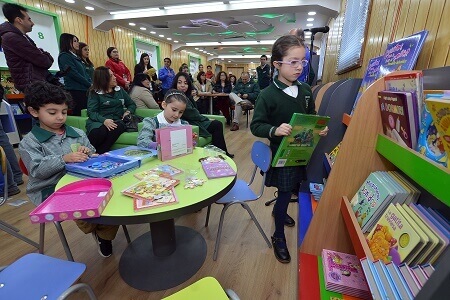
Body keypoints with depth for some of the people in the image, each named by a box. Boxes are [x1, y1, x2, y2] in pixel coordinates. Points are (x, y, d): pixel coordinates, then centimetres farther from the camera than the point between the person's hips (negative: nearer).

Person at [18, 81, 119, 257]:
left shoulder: (78, 134, 11)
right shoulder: (29, 142, 1)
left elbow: (93, 156, 13)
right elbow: (37, 171, -11)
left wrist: (88, 153, -10)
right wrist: (64, 159, -25)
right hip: (50, 190, -3)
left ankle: (105, 234, 5)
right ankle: (94, 228, 2)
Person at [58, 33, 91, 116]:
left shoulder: (76, 56, 21)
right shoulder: (64, 56, -3)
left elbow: (84, 73, 17)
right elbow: (74, 74, -13)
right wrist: (90, 85, -10)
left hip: (85, 90, 8)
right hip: (75, 91, -8)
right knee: (78, 115, -9)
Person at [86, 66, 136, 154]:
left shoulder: (120, 90, 20)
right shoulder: (94, 93, 8)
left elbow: (132, 104, 24)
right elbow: (91, 112, -3)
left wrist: (128, 111, 0)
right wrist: (104, 120, -23)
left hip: (117, 121, 2)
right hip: (99, 121, -2)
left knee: (116, 128, -36)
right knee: (99, 132, -39)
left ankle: (100, 154, -30)